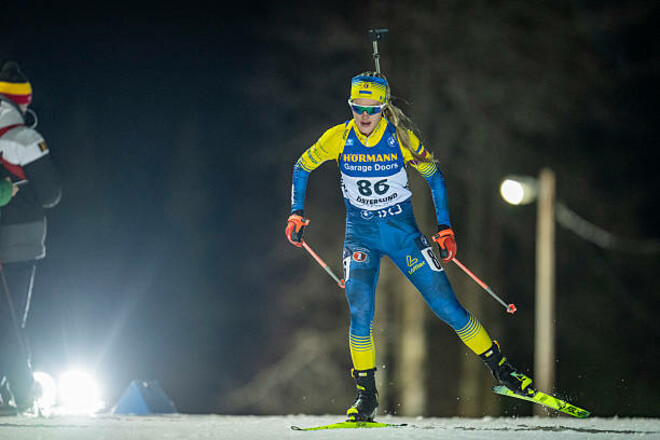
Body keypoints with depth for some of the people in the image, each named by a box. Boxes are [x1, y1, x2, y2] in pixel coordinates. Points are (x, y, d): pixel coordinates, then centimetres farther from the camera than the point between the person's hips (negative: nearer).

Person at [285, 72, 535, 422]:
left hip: (402, 230, -1)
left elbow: (435, 178, 2)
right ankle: (366, 396, -5)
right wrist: (296, 213, 2)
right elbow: (302, 168, 8)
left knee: (446, 306, -6)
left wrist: (444, 229, -2)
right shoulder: (338, 139, -9)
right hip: (361, 233, 1)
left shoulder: (401, 138, -12)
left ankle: (501, 369, 6)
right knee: (360, 312, -19)